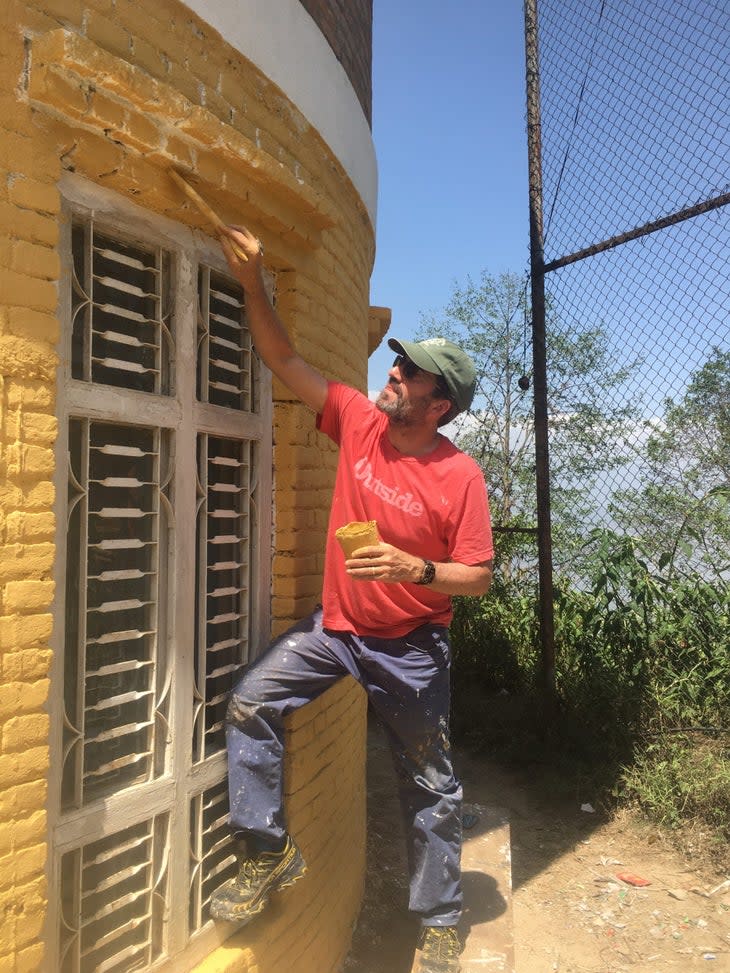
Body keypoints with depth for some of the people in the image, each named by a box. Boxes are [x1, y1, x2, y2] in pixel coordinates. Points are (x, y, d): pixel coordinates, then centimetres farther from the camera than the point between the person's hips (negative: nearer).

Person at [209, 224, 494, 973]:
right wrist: (253, 283, -10)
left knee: (428, 785, 9)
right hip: (334, 626, 4)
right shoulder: (359, 421, -6)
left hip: (410, 647, -4)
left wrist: (415, 569, -31)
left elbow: (478, 577, -13)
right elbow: (285, 361, -3)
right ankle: (270, 854, 11)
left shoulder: (460, 477, -18)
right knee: (250, 704, -7)